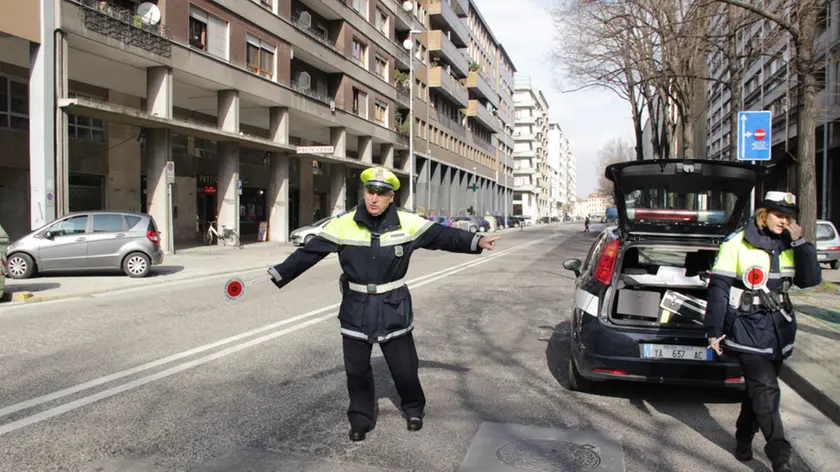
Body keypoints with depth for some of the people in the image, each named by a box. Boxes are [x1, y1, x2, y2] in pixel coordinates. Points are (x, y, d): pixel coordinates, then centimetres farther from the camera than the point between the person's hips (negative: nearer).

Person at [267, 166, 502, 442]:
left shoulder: (408, 223, -8)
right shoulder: (343, 224, -8)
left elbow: (443, 236, -5)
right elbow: (308, 253, -4)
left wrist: (476, 241, -16)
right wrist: (279, 274, -6)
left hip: (395, 309, 0)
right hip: (356, 310, 1)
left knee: (405, 367, 11)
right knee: (356, 369, 10)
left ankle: (413, 409, 39)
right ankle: (361, 420, 31)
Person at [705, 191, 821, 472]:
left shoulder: (789, 246, 8)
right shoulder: (738, 243, -9)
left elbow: (810, 280, -1)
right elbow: (719, 288, -9)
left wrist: (800, 243, -10)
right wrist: (714, 330, -10)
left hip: (778, 329, 6)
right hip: (747, 328, -5)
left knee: (759, 388, 13)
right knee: (766, 390, -10)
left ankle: (744, 438, 31)